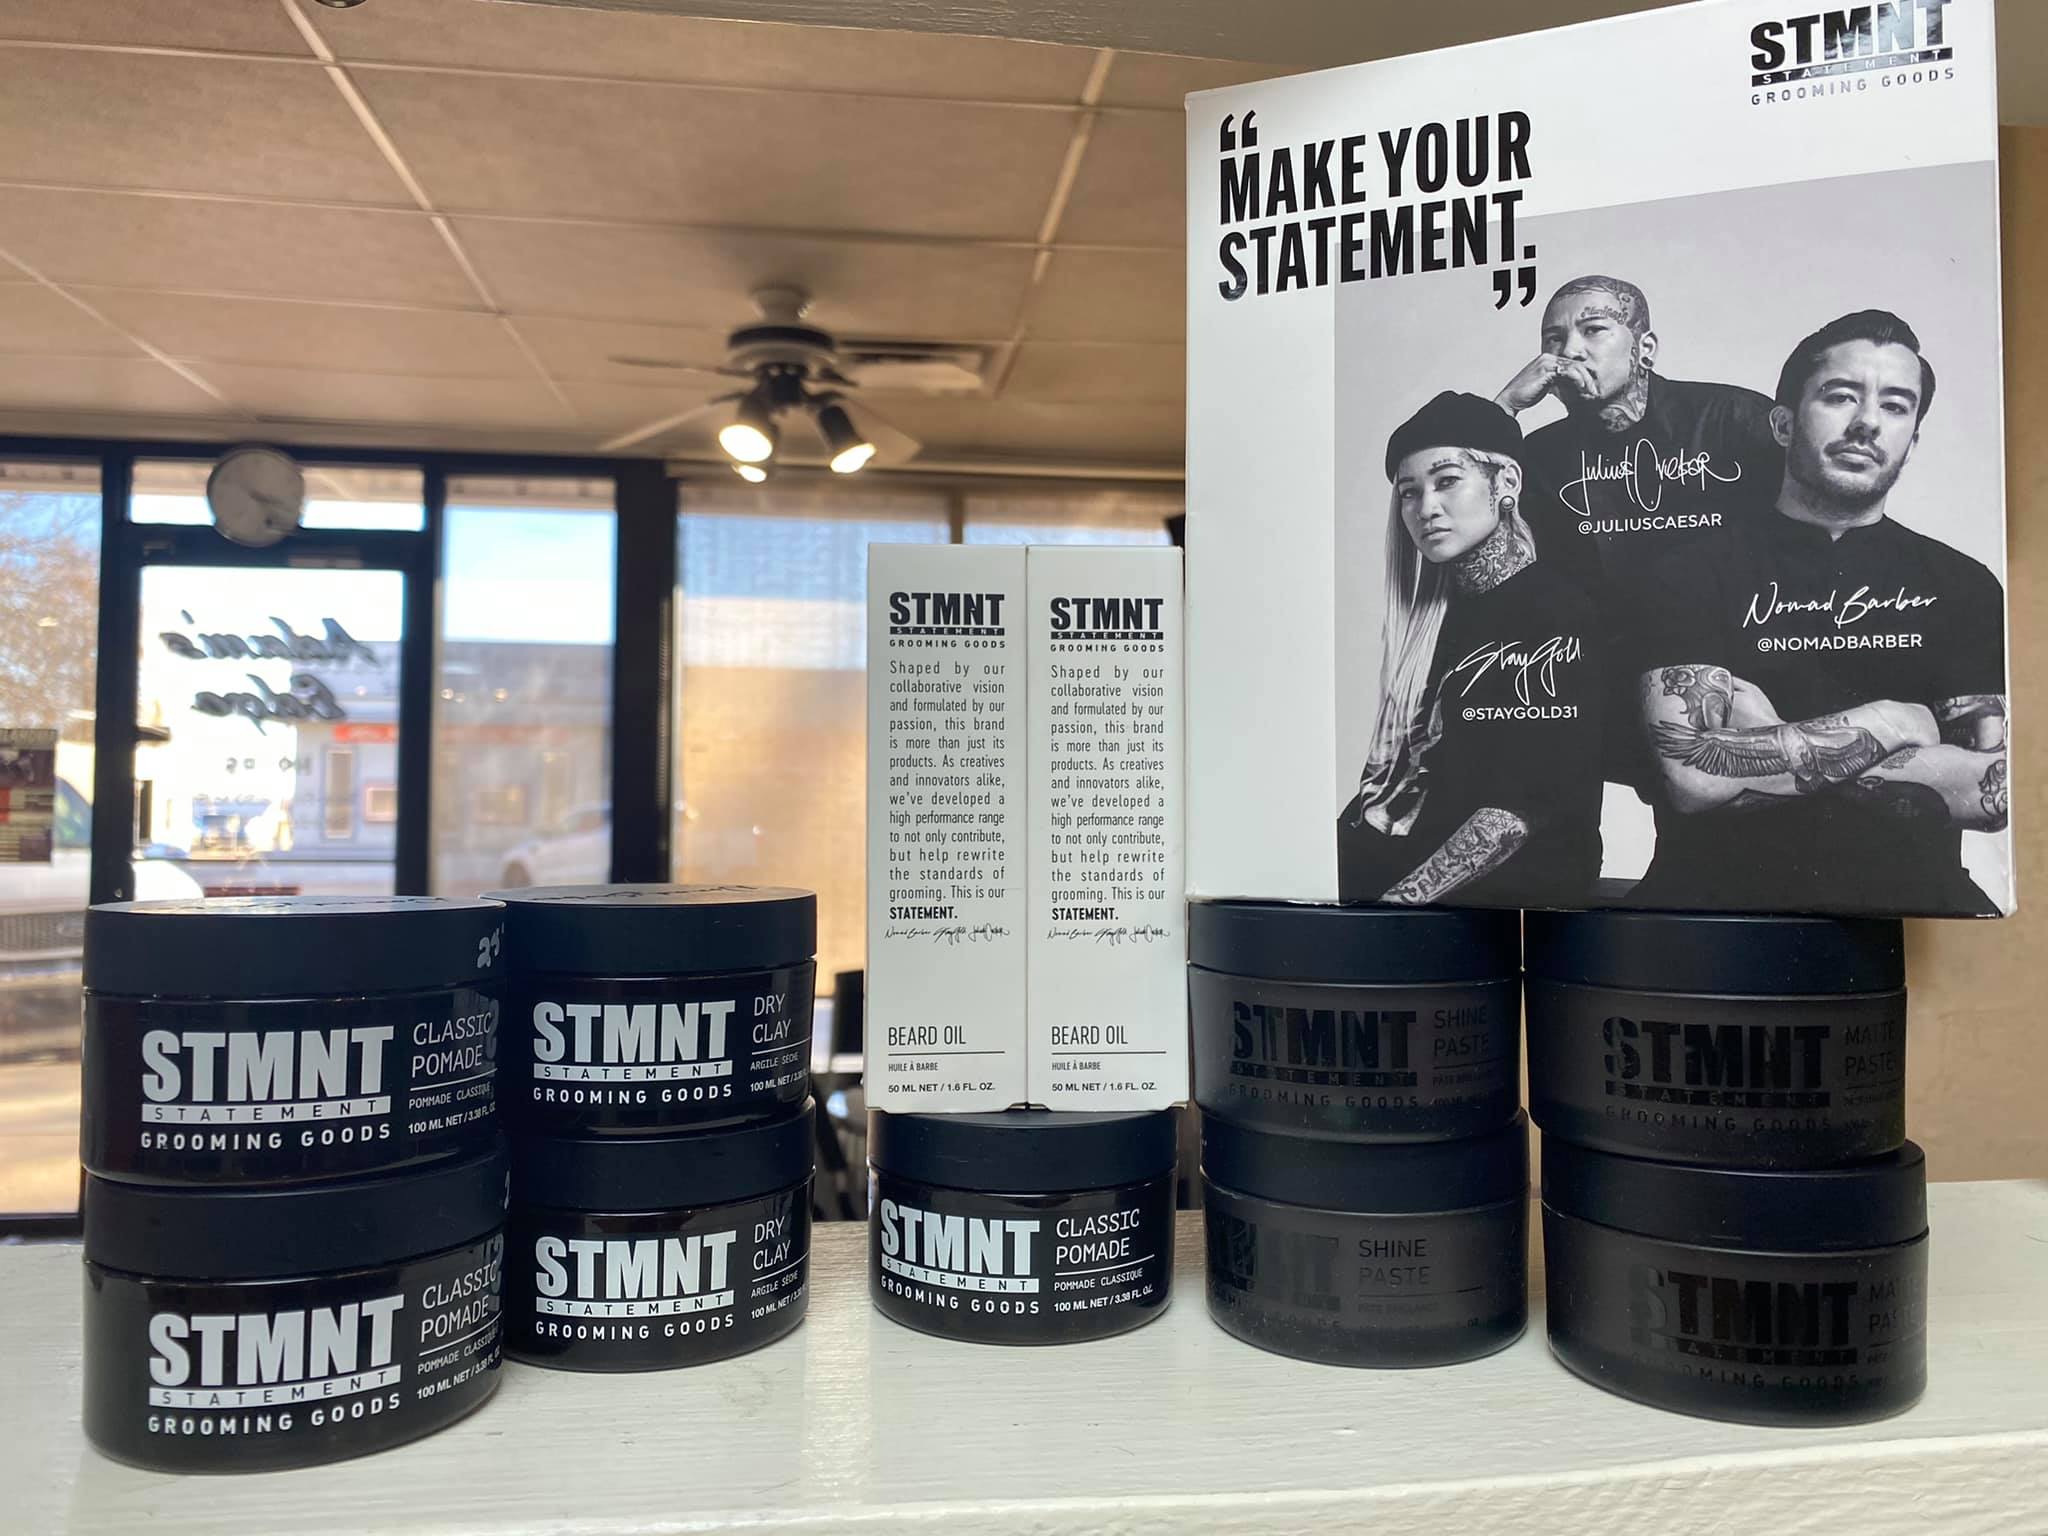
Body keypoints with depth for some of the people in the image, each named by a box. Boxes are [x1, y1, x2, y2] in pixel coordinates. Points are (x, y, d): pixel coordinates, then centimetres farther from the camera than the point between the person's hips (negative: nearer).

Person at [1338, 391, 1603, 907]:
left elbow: (1524, 808, -16)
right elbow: (1392, 766, 12)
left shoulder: (1556, 615, -8)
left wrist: (1397, 901, -22)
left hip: (1502, 883, -7)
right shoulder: (1435, 610, 15)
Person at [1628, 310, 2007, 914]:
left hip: (1906, 886, 4)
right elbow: (1693, 774, -8)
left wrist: (1767, 749, -5)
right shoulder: (1694, 575, 6)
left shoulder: (1962, 585, 16)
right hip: (1721, 882, -4)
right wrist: (1888, 722, -2)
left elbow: (2003, 787, 3)